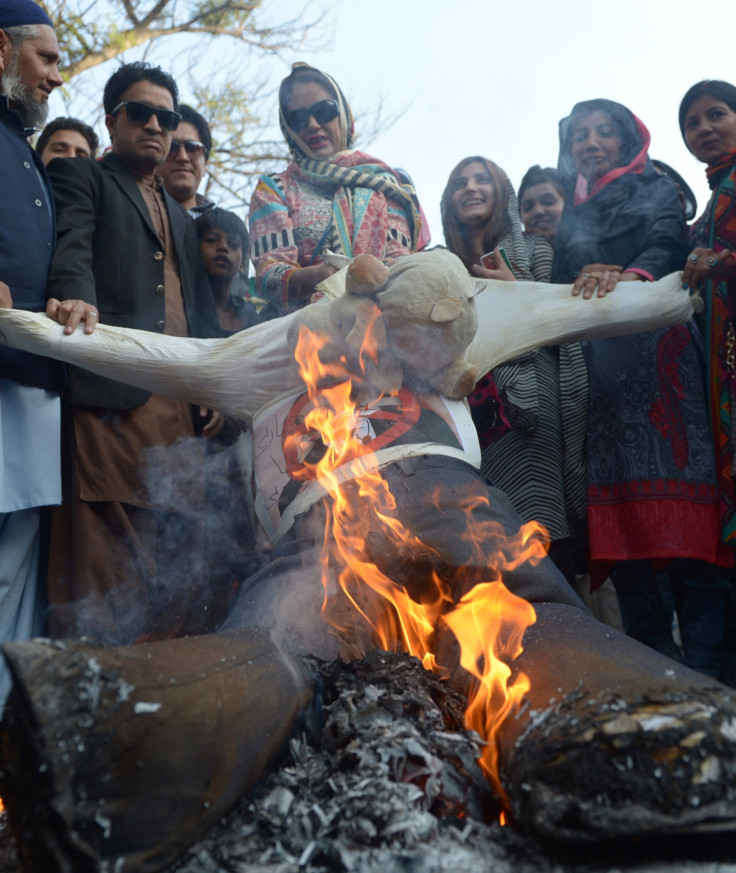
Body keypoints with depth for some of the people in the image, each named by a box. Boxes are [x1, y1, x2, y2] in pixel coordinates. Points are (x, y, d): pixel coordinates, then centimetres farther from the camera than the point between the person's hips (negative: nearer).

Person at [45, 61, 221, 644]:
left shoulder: (182, 218, 31)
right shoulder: (80, 178, 13)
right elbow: (71, 252, -7)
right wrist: (79, 303, -29)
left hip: (181, 400, 6)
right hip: (113, 392, -6)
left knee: (176, 546, 4)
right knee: (105, 546, -10)